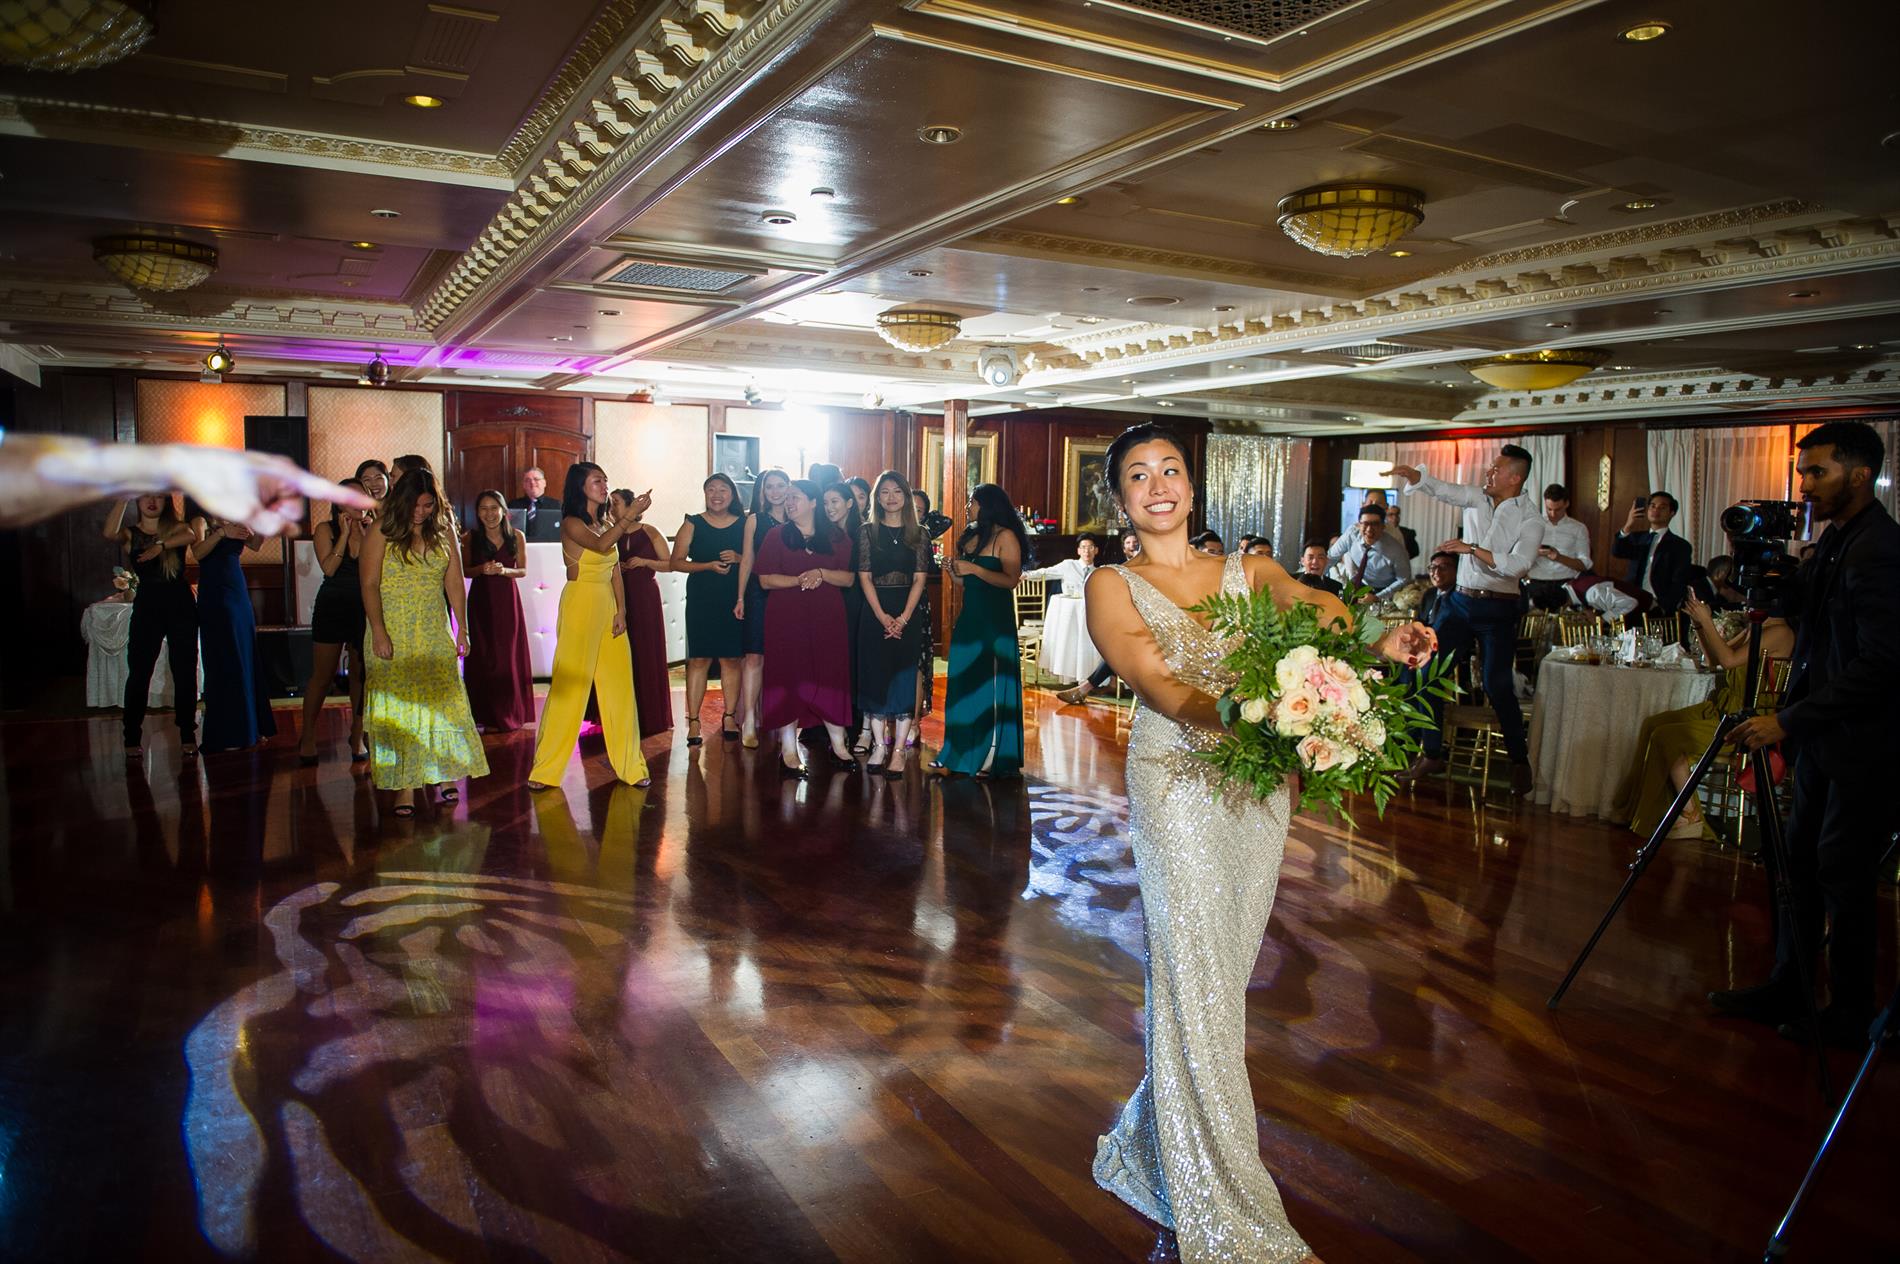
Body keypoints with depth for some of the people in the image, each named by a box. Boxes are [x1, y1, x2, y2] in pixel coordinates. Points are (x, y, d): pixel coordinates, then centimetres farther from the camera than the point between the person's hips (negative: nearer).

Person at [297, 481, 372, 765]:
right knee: (322, 676, 2)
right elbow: (329, 568, -15)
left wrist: (365, 535, -12)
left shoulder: (372, 530, 3)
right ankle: (307, 738, 14)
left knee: (360, 673, 4)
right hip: (332, 607, -2)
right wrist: (345, 534, -14)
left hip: (364, 609, 2)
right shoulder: (326, 529, -2)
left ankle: (357, 735, 16)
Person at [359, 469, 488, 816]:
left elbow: (454, 582, 6)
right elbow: (369, 584, -8)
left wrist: (462, 628, 2)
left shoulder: (444, 531, 6)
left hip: (435, 633, 3)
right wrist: (378, 631, -16)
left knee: (442, 700, -1)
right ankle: (404, 787, 0)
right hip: (393, 633, -3)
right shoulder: (383, 531, -4)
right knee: (398, 706, -2)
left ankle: (445, 775, 7)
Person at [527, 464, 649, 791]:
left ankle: (628, 763, 14)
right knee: (569, 685, -5)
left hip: (609, 607, 6)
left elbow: (615, 570, 11)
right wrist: (628, 517, -27)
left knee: (619, 685, 6)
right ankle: (546, 768, 4)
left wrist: (621, 610, 2)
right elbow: (600, 545, -25)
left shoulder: (607, 522, 14)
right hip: (580, 602, -6)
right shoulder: (571, 524, -5)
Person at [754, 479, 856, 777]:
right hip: (786, 619, -1)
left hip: (827, 618, 1)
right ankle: (788, 750, 6)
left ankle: (838, 745, 17)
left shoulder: (836, 536, 8)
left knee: (830, 675, 4)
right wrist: (800, 580, -16)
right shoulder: (777, 535, 5)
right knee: (788, 677, -1)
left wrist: (822, 573, -15)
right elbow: (766, 580, -4)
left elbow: (849, 578, 2)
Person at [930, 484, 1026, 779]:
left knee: (992, 687, -2)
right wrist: (955, 569, 1)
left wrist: (974, 569, -20)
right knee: (962, 685, 9)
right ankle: (960, 754, 17)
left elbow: (1012, 580, -19)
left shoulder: (1005, 537, -8)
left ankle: (994, 757, 6)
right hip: (968, 618, 8)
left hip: (995, 621, -8)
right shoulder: (970, 535, 14)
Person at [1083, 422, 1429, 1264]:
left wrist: (1378, 646, -32)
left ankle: (1157, 1148, 35)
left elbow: (1318, 607, -9)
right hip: (1177, 791, -4)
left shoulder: (1247, 571, 10)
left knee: (1223, 971, 13)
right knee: (1195, 983, -2)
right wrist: (1229, 712, -35)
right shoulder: (1113, 586, 0)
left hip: (1258, 788, 4)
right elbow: (1152, 679, -15)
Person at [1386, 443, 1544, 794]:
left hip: (1498, 609, -5)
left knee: (1497, 685, -6)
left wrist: (1471, 548, -22)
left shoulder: (1530, 519, -8)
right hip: (1460, 601, 5)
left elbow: (1517, 565, -21)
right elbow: (1439, 489, -4)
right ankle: (1431, 755, 9)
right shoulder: (1477, 498, 6)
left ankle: (1519, 760, 14)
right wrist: (1411, 473, -23)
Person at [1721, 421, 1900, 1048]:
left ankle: (1849, 1018, 17)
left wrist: (1789, 721, -23)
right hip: (1822, 738, 9)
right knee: (1801, 867, 14)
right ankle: (1786, 991, 26)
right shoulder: (1834, 540, 10)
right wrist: (1781, 583, 4)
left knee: (1844, 880, 2)